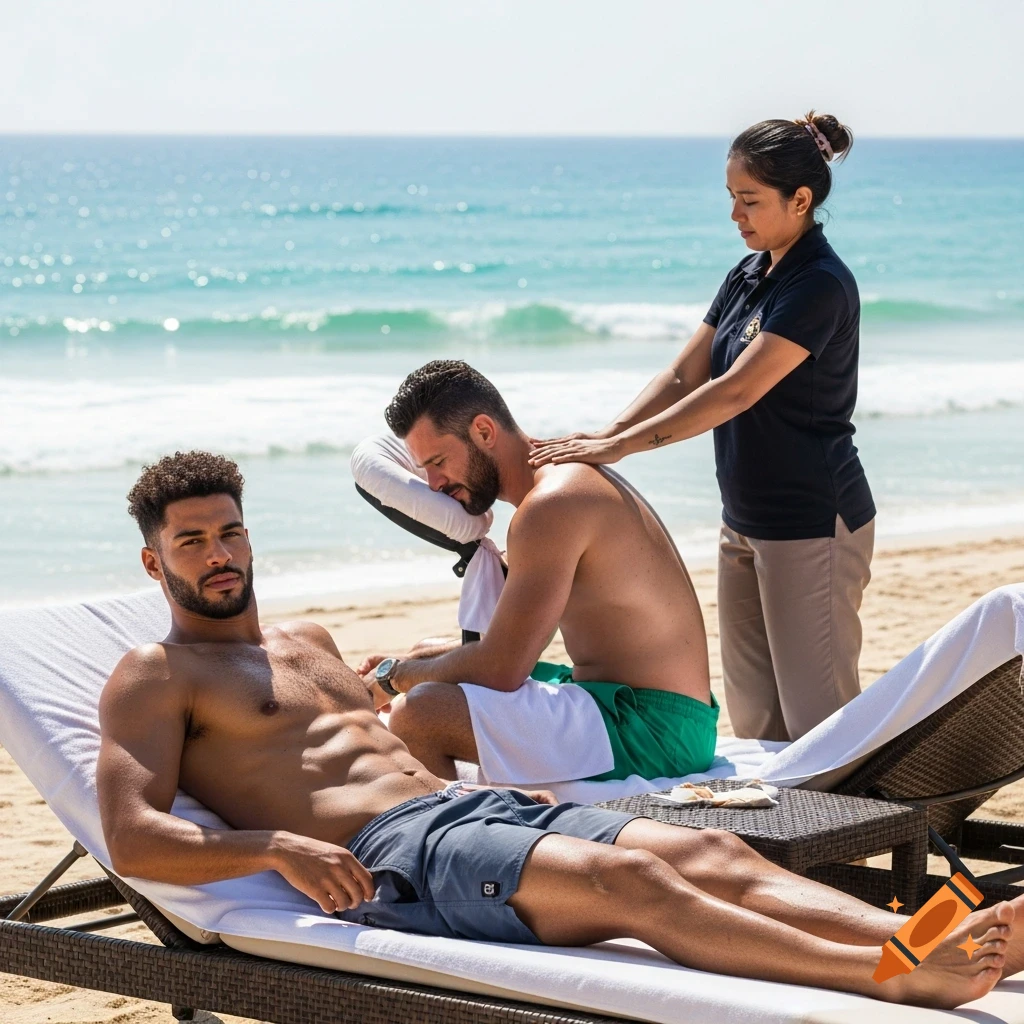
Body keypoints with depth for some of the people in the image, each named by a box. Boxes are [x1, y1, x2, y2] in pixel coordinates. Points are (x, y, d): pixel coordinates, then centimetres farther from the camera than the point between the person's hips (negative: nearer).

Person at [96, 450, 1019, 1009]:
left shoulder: (308, 641, 30)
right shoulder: (154, 678, 5)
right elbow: (132, 841, -7)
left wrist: (510, 787, 19)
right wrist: (276, 847, -22)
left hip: (473, 802, 8)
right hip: (387, 856, -8)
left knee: (714, 854, -14)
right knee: (629, 882, -31)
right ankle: (900, 979, -43)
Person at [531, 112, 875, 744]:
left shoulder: (821, 285, -17)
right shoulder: (747, 279, 11)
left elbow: (737, 390, -24)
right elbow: (684, 377, 8)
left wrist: (622, 446, -27)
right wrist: (605, 433, -9)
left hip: (814, 527, -9)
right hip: (747, 521, 9)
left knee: (819, 720, -6)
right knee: (754, 719, 8)